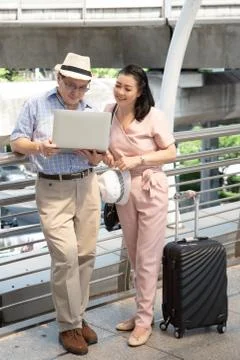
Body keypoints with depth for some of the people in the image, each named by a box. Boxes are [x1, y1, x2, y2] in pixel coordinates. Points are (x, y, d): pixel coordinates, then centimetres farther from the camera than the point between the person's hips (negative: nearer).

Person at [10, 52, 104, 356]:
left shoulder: (91, 111, 10)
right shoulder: (36, 105, 0)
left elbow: (98, 158, 11)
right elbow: (16, 141, 0)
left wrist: (93, 156, -12)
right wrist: (38, 146, -20)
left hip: (86, 186, 4)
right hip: (53, 189, -4)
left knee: (86, 254, 6)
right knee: (66, 255, -10)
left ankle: (78, 317, 21)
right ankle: (68, 326, 3)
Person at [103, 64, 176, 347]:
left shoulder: (153, 115, -16)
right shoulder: (109, 111, -1)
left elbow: (171, 153, -11)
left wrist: (138, 159, -21)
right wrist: (107, 156, -9)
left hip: (150, 189, -5)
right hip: (123, 188, 5)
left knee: (147, 258, 2)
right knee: (134, 256, 15)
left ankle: (144, 321, 13)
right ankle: (142, 311, 30)